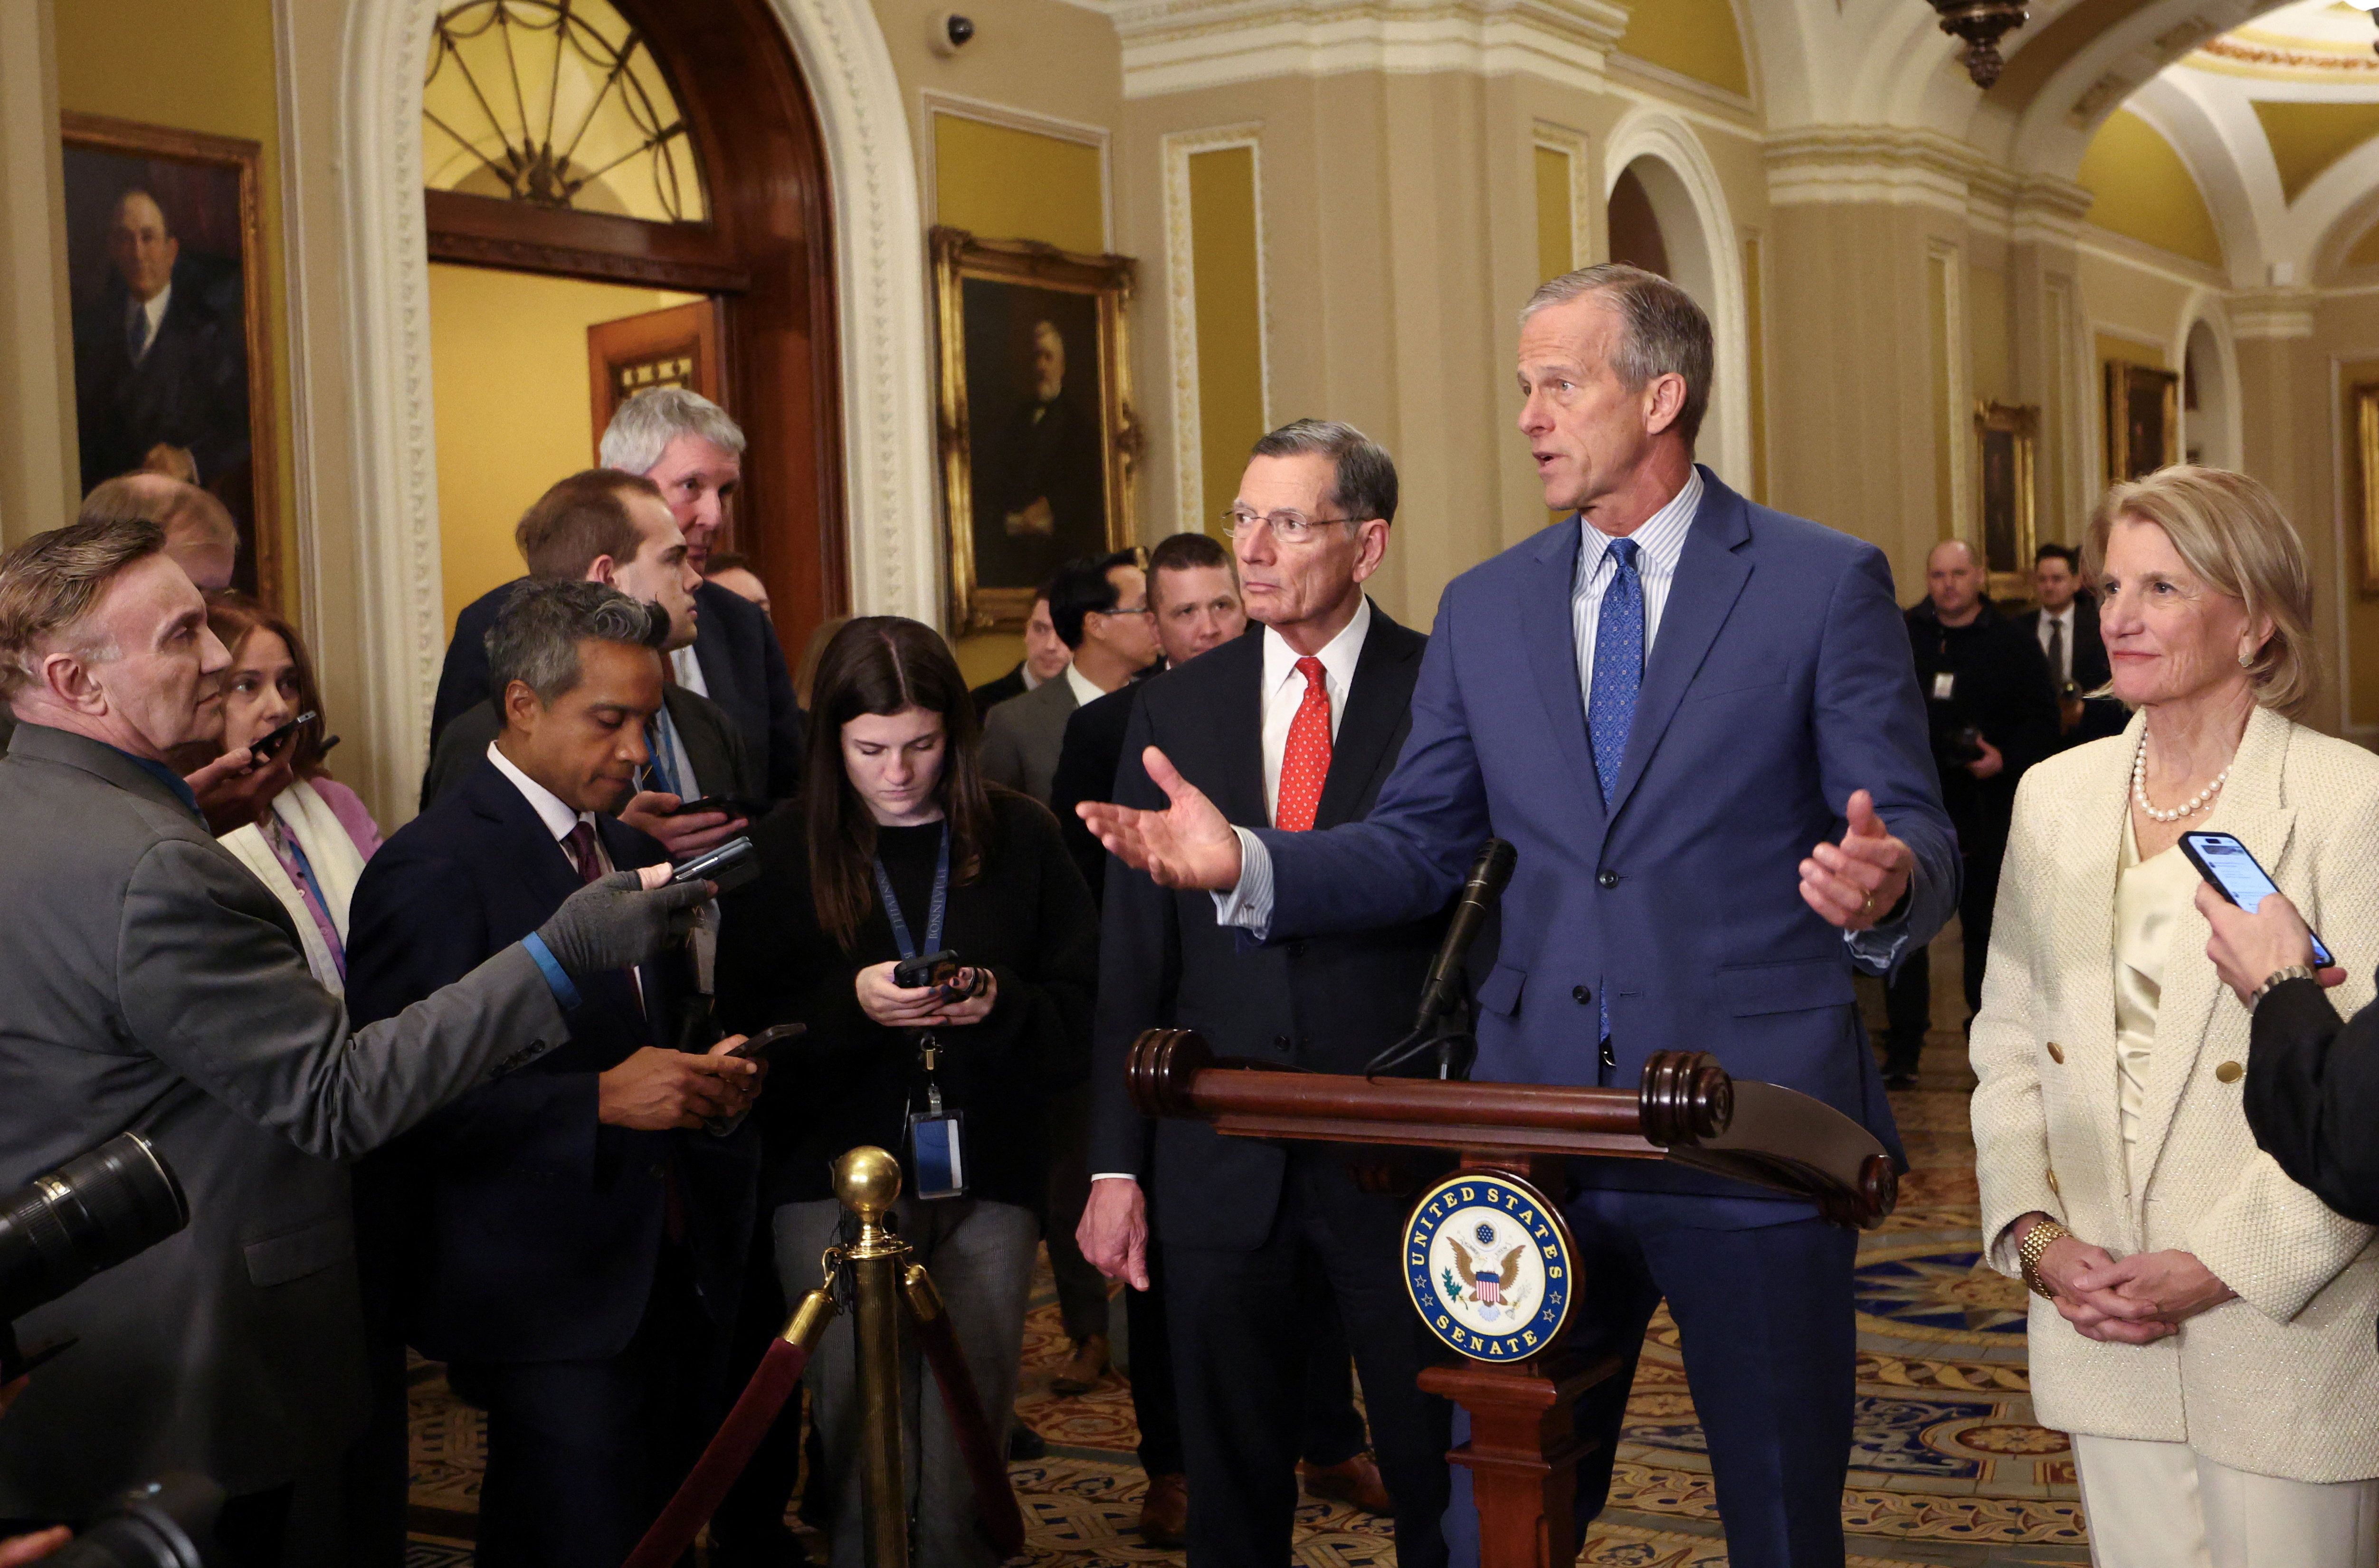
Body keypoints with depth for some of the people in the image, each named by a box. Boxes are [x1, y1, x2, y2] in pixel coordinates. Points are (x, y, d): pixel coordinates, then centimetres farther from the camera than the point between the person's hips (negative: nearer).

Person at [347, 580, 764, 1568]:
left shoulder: (627, 849, 15)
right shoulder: (432, 870, -12)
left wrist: (706, 1079, 2)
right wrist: (601, 1102, -25)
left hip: (672, 1278, 8)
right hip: (549, 1298, -7)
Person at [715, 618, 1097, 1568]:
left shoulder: (1019, 838, 5)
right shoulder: (784, 853, 3)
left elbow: (1086, 1006, 6)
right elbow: (747, 1033, 2)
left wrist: (1004, 1003, -14)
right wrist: (849, 1004, -15)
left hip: (987, 1178, 1)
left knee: (968, 1453, 4)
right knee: (865, 1446, -2)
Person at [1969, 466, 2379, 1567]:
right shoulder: (2056, 795, 7)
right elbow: (2007, 1042, 10)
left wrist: (2215, 1266, -14)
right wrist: (2036, 1235, -3)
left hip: (2287, 1327, -4)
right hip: (2099, 1328, 4)